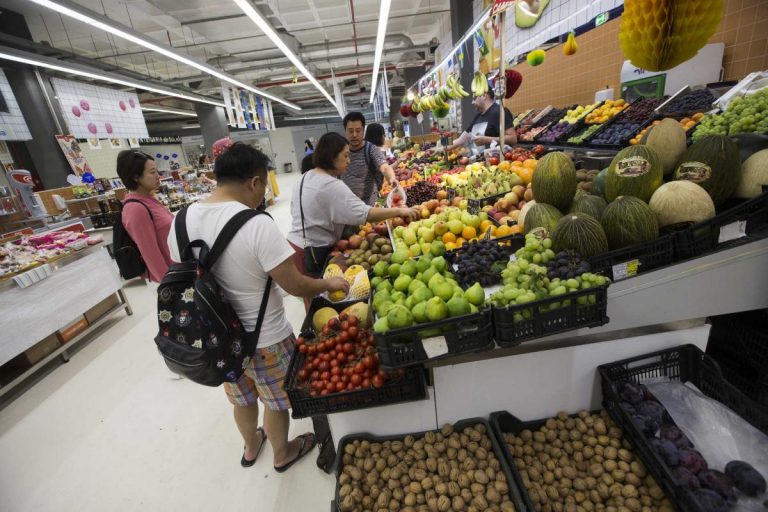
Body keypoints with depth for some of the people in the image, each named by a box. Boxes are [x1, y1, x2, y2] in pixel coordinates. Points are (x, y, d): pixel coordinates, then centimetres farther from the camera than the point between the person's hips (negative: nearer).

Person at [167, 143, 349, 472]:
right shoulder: (257, 224, -28)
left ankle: (251, 447, 58)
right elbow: (295, 286, -23)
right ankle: (282, 454, 49)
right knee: (276, 402, 23)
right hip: (264, 340, -6)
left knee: (242, 398, 31)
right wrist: (329, 283, -5)